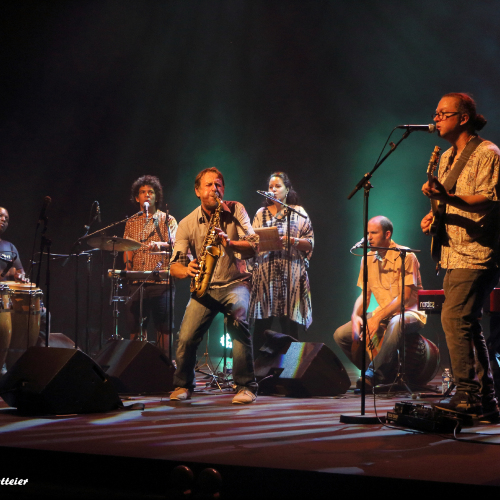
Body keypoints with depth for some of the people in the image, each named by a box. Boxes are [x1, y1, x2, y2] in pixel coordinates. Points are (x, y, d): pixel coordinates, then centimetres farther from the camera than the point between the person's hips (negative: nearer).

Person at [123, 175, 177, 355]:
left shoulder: (167, 220, 7)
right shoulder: (131, 223, 17)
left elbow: (175, 245, -9)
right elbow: (126, 250, 18)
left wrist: (160, 245, -30)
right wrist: (128, 267, -2)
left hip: (161, 281, -3)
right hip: (137, 281, 3)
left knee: (163, 327, -4)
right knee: (135, 326, 2)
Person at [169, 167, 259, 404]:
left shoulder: (235, 210, 0)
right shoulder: (187, 224, 1)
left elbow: (253, 246, -10)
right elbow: (175, 265, -1)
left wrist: (229, 242, -29)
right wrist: (187, 270, -25)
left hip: (235, 283, -1)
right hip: (204, 287, 1)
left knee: (238, 319, -31)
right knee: (186, 337, -16)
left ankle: (246, 386, -21)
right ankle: (183, 385, 12)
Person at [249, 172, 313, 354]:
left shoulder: (298, 212, 8)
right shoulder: (261, 213, 16)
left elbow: (310, 243, 2)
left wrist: (292, 240, -15)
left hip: (290, 275, -2)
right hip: (264, 274, 2)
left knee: (290, 326, -6)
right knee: (261, 325, -3)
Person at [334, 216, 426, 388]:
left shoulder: (406, 256, -14)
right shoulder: (368, 259, 7)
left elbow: (404, 297, -19)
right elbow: (365, 295, 10)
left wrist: (378, 318, -27)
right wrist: (355, 316, -11)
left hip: (409, 312, -7)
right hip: (384, 314, 7)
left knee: (395, 324, -42)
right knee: (340, 334, -8)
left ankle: (374, 372, -26)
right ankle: (387, 373, -1)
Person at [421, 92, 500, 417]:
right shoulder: (446, 158, 19)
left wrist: (448, 198, -33)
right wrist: (433, 217, 9)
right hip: (456, 254, 9)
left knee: (454, 318, -18)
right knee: (467, 324, 10)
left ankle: (468, 395, -15)